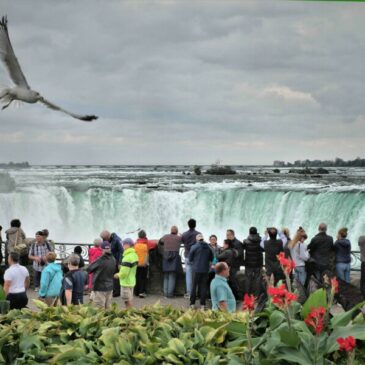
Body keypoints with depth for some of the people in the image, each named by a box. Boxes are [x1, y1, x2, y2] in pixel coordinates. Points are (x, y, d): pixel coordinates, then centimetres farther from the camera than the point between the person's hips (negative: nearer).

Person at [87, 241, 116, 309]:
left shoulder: (100, 260, -19)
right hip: (110, 287, 6)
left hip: (100, 288, -6)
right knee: (108, 308, 14)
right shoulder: (113, 260, 0)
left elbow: (89, 269, -9)